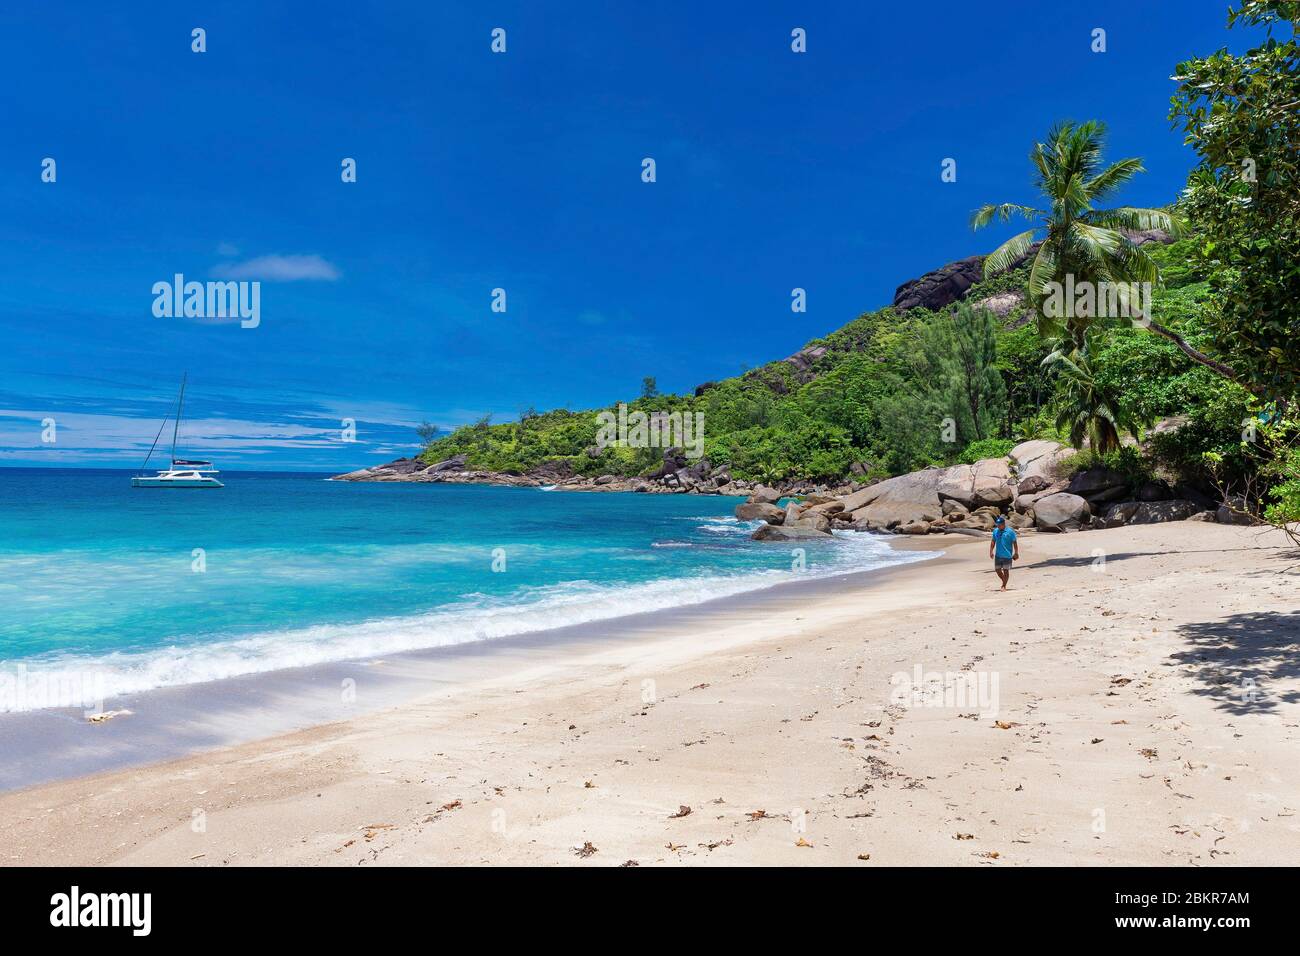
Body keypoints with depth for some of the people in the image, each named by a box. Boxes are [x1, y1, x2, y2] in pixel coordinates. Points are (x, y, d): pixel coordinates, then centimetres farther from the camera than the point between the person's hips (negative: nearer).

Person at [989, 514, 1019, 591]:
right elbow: (993, 542, 13)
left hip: (1007, 555, -5)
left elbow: (1015, 543, -4)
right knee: (997, 570, 9)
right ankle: (1004, 581, 32)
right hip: (998, 555, 5)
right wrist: (991, 551, 6)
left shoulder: (1010, 531, -8)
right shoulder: (995, 531, 5)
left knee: (1006, 570, 1)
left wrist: (1016, 553, -5)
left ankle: (1004, 586, 12)